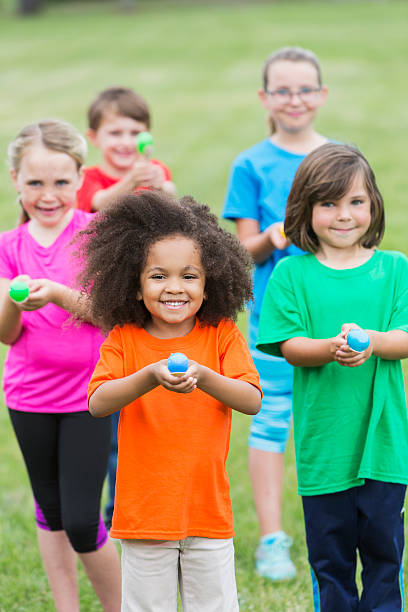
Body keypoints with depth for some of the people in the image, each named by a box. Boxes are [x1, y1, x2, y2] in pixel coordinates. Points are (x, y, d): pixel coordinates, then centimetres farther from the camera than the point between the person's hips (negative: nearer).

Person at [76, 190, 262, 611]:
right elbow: (97, 403, -16)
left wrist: (202, 377, -30)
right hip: (143, 510, 0)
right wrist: (151, 376, -32)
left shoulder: (222, 335, -1)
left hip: (208, 509, 0)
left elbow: (252, 401, -13)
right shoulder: (124, 339, -2)